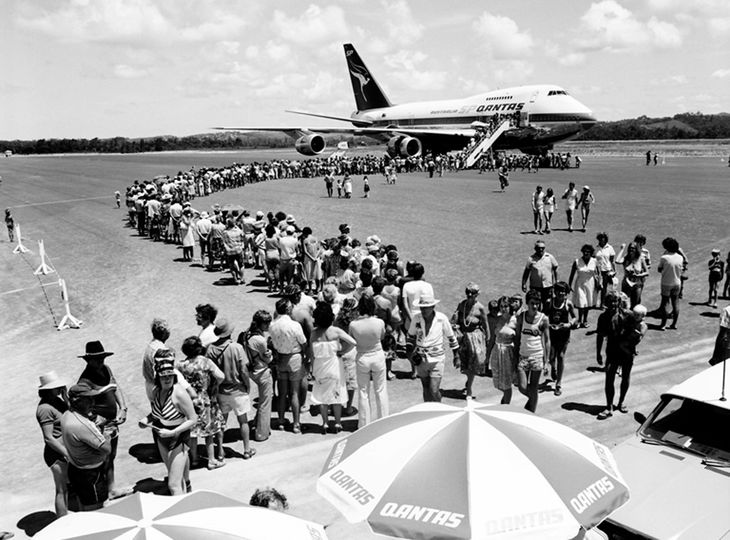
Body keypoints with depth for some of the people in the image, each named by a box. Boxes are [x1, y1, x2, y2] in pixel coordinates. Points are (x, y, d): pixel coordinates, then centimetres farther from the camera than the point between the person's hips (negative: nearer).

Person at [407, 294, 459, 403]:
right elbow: (411, 337, 11)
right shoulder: (416, 318, -5)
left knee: (434, 391, -9)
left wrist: (456, 357, 7)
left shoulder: (442, 318, -11)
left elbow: (451, 338, 2)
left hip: (437, 358, -3)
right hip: (421, 359, 3)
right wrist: (409, 353, -1)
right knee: (426, 390, 13)